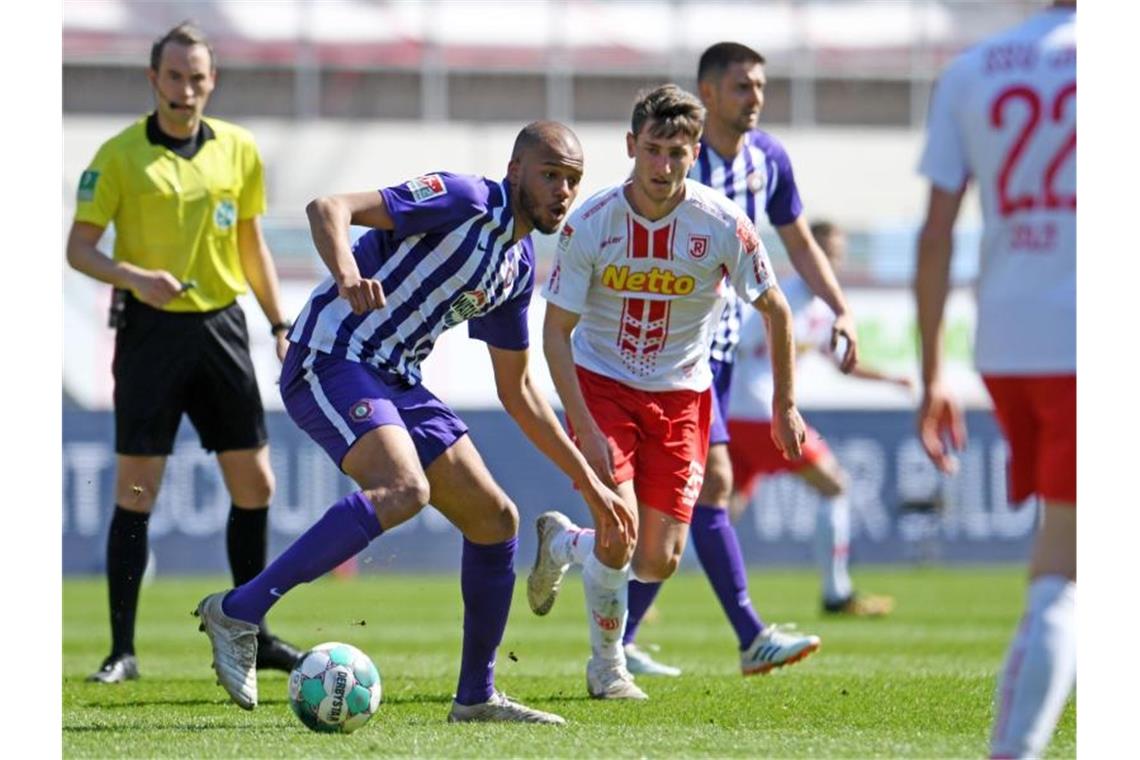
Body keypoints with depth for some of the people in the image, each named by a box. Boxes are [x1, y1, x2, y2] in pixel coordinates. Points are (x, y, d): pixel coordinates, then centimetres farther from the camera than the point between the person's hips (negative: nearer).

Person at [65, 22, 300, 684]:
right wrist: (133, 277, -24)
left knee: (255, 483, 4)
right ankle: (123, 649, -1)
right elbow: (80, 247, -6)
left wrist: (281, 326, 11)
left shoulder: (239, 151, 7)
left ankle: (253, 635, 17)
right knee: (136, 491, -5)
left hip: (222, 326, 4)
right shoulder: (119, 155, -5)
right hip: (151, 329, -4)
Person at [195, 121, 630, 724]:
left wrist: (587, 481, 25)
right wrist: (347, 275, -43)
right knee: (404, 489, -33)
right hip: (330, 358, -9)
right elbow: (329, 209, -21)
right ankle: (239, 612, -30)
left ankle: (476, 696, 21)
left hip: (393, 380, 9)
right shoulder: (463, 200, -11)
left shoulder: (520, 265, 15)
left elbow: (517, 391, 26)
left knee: (495, 519, 8)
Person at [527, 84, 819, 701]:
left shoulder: (723, 225, -15)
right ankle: (607, 667, 9)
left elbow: (774, 310, 0)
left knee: (659, 563, -3)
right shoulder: (590, 223, -16)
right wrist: (584, 429, -19)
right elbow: (556, 330, -10)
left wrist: (785, 407, 2)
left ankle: (564, 544, 30)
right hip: (601, 382, -2)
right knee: (619, 531, -20)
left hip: (680, 395, 2)